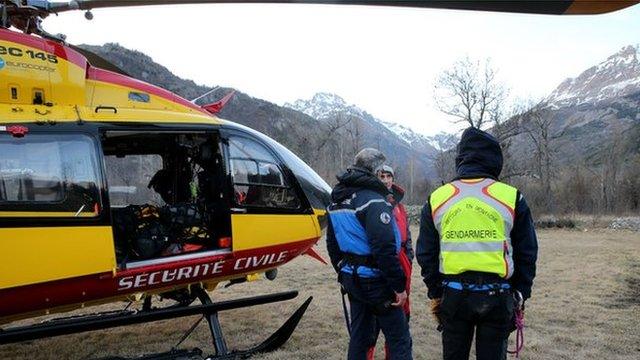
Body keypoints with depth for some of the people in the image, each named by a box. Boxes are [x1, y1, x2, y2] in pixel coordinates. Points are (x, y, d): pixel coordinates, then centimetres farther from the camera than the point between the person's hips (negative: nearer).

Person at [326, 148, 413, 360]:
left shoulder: (336, 201, 10)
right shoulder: (373, 200, -18)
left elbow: (332, 245, 17)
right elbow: (385, 248, -24)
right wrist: (399, 285, -18)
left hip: (352, 279, 8)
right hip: (376, 281, -8)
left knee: (359, 336, 18)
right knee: (399, 341, 0)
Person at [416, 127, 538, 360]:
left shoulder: (436, 199, 1)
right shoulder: (511, 197, -4)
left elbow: (426, 254, 6)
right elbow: (527, 253, 2)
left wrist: (435, 292, 15)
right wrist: (521, 292, 13)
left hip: (453, 295, 2)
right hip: (496, 297, -1)